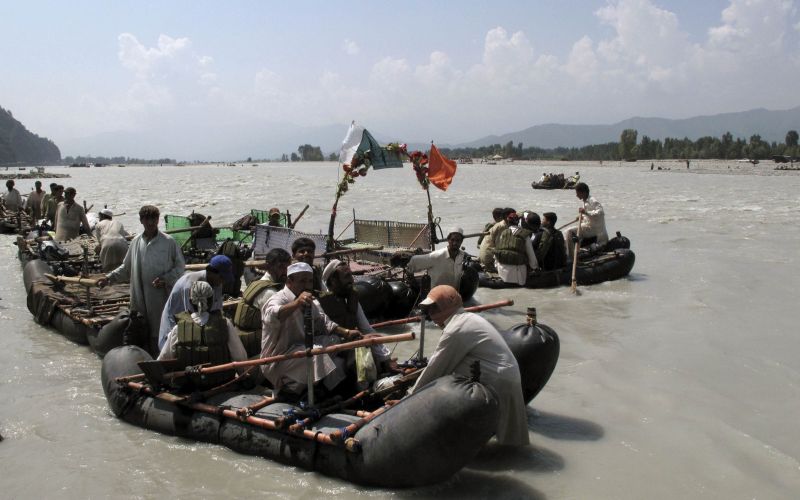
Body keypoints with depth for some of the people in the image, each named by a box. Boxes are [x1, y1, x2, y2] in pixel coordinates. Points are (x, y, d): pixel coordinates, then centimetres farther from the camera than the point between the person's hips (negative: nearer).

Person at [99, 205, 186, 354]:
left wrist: (166, 279, -12)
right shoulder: (136, 242, 9)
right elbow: (126, 268, 19)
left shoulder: (168, 242, -3)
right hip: (140, 299, 4)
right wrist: (109, 278, 10)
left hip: (162, 298, -4)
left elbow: (180, 266, 1)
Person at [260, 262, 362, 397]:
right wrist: (296, 303, -59)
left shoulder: (308, 301, 11)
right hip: (277, 360, -9)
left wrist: (346, 333, -1)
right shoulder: (279, 299, -18)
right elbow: (271, 317, -41)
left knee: (334, 340, -3)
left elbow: (323, 323, 16)